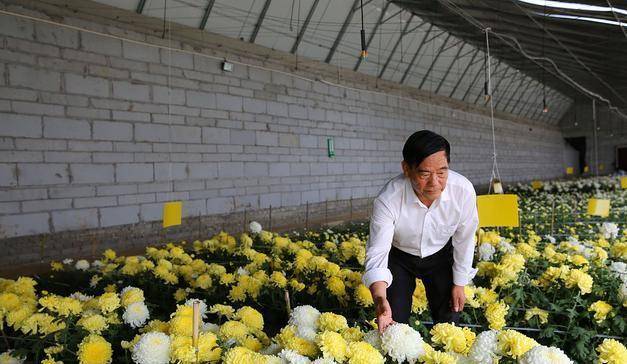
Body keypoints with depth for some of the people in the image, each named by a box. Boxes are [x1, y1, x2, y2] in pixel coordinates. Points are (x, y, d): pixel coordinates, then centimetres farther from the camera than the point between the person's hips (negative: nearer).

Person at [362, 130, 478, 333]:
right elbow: (377, 252, -33)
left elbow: (464, 240, -12)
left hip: (440, 256, 2)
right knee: (394, 323, -4)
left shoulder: (463, 191, -29)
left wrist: (459, 284, -1)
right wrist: (380, 299, -50)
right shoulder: (388, 199, -35)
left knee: (449, 320, 8)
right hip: (398, 257, -1)